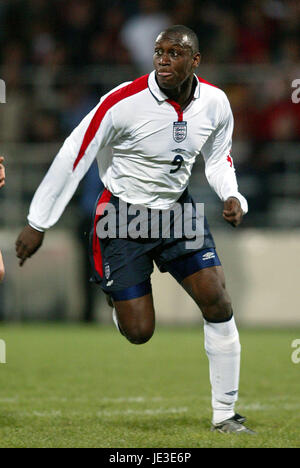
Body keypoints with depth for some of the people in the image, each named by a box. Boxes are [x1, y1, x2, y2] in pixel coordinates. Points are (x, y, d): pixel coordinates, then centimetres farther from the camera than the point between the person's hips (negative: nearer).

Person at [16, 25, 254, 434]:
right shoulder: (124, 102, -23)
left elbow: (218, 159, 12)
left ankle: (225, 415, 5)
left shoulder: (215, 104, -7)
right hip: (125, 215, -4)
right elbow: (73, 158, -16)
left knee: (218, 304, -7)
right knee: (138, 333, -7)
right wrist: (38, 224, -13)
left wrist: (232, 196, -10)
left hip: (178, 209, 4)